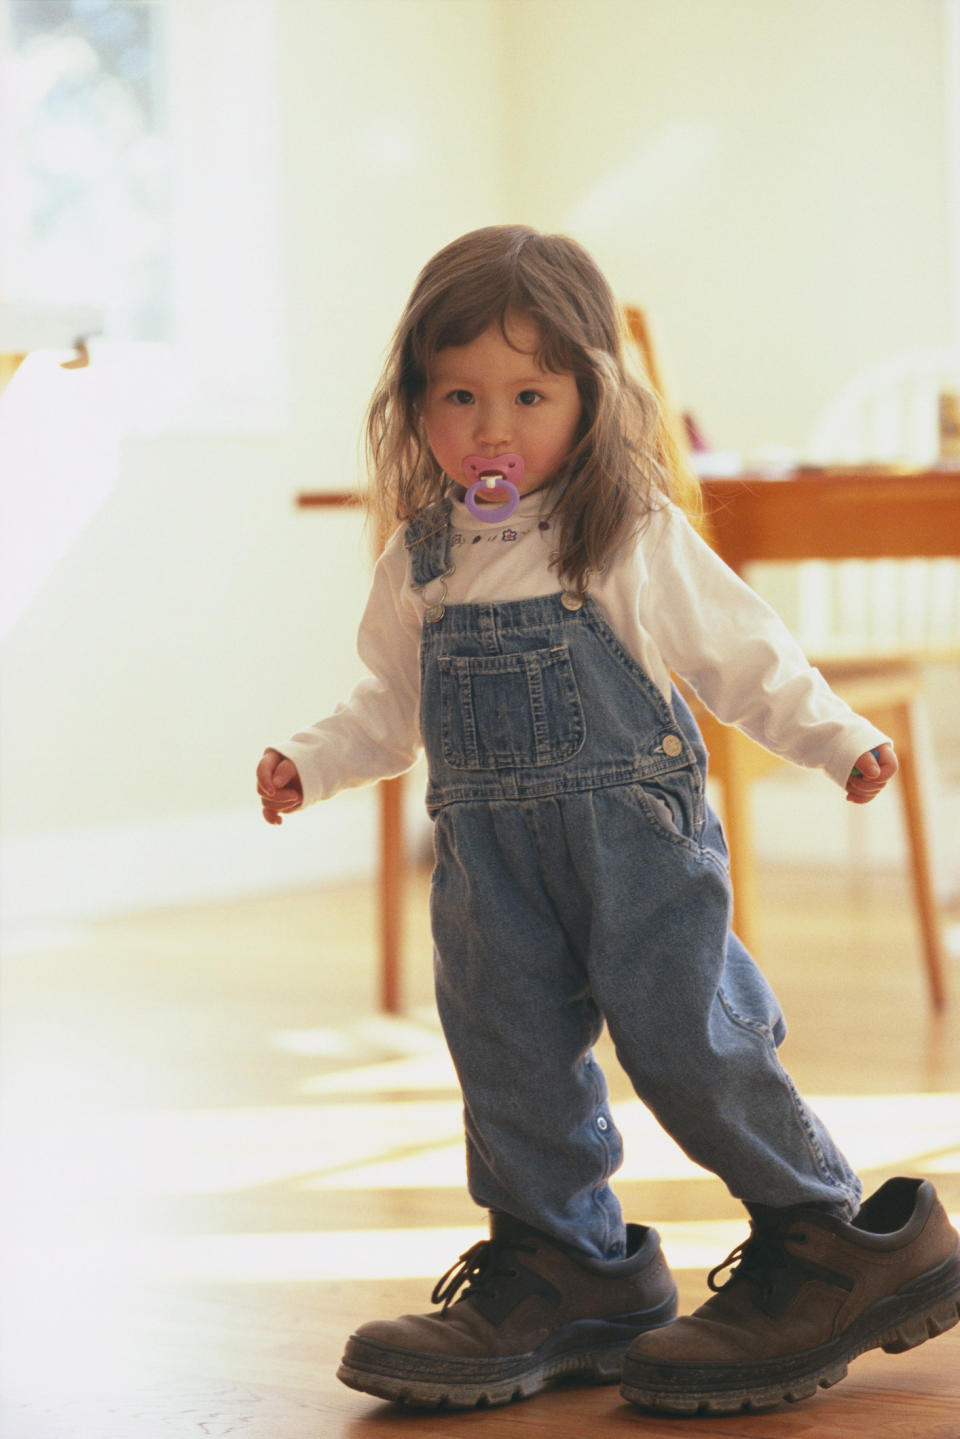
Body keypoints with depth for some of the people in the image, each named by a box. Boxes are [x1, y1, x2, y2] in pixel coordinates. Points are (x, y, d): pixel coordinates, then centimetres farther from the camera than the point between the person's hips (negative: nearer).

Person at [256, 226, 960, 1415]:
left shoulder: (636, 540, -5)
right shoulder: (421, 560, 8)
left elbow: (740, 653, 0)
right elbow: (393, 703, 18)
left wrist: (836, 736, -9)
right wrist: (311, 762, 7)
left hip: (637, 836, -5)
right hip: (492, 861, 5)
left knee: (684, 1041, -7)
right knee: (512, 1062, 4)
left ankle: (835, 1246, 9)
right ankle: (565, 1273, 18)